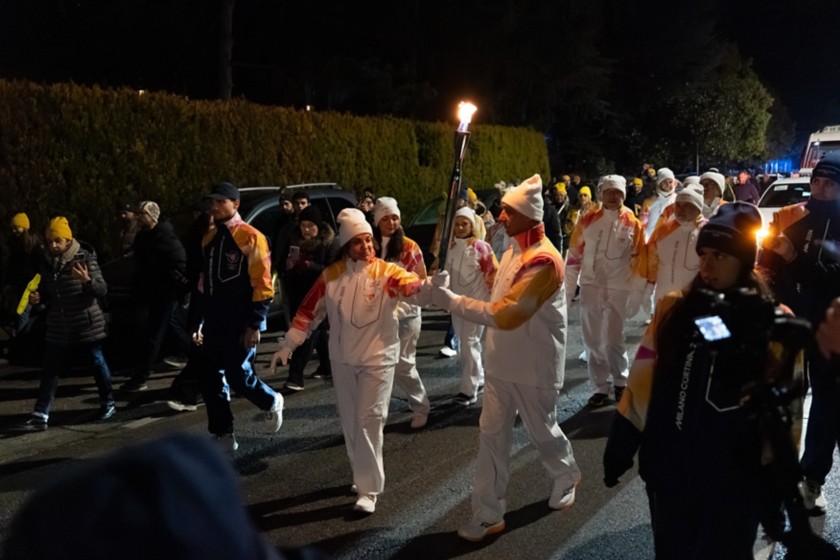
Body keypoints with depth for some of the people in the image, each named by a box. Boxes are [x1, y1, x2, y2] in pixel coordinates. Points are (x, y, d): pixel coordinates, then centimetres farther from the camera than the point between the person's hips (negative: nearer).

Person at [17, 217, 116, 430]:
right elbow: (47, 292, 16)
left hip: (87, 324, -4)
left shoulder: (84, 258, -13)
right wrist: (38, 298, -6)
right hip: (58, 327, 5)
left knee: (97, 363, 10)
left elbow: (102, 290, -15)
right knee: (50, 370, 4)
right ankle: (40, 416, 7)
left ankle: (108, 403, 29)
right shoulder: (47, 262, 3)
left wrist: (87, 280, -34)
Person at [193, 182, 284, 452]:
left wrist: (254, 325, -16)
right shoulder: (209, 238, 12)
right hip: (214, 323, 7)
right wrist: (197, 321, 16)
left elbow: (262, 285, -12)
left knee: (238, 376, -4)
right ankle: (223, 435, 18)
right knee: (211, 379, 6)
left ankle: (271, 403, 27)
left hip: (240, 324, -7)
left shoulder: (251, 237, -9)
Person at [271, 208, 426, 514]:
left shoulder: (386, 272, -13)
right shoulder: (331, 275, -2)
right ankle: (362, 475, 33)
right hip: (342, 359, 4)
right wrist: (289, 344, 7)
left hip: (377, 358, -4)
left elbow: (413, 286, -32)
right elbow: (309, 310, 6)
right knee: (350, 420, 14)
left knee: (369, 420, -5)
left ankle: (369, 489, 4)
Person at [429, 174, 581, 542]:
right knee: (492, 434, 7)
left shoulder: (544, 260, -25)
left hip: (533, 366, -8)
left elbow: (507, 314, -33)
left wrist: (451, 301, -33)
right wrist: (488, 270, 6)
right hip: (501, 362, 8)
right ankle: (488, 514, 16)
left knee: (542, 430, 14)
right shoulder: (514, 249, 5)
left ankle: (566, 479, 45)